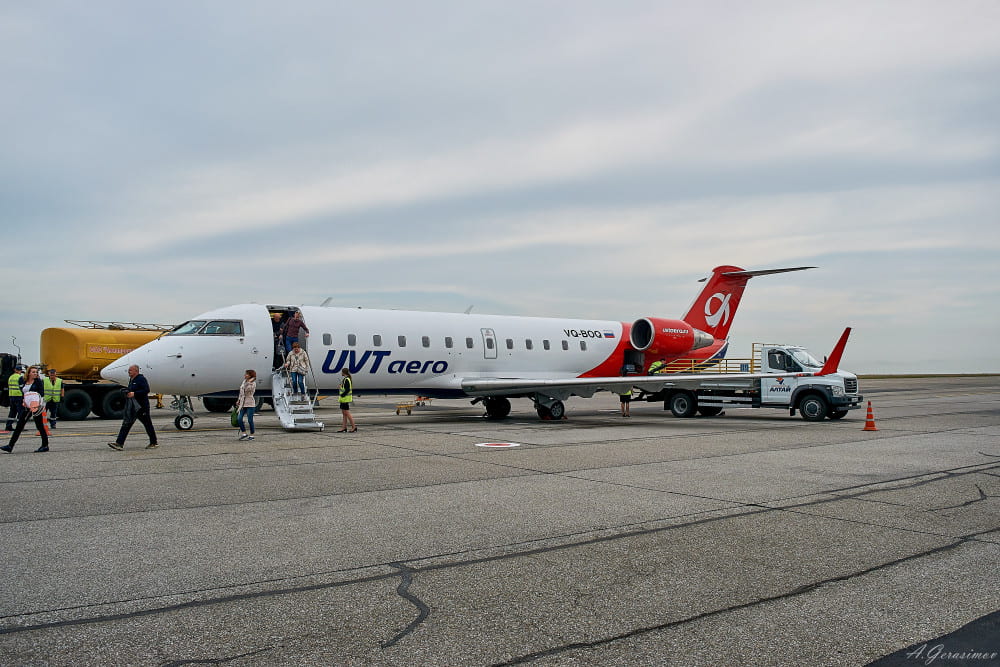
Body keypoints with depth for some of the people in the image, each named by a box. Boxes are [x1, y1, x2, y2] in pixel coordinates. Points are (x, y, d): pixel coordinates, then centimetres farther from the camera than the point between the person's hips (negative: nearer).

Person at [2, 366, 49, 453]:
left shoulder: (38, 381, -3)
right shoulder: (24, 383, 13)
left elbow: (41, 393, -10)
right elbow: (23, 394, 18)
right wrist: (24, 401, -1)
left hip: (36, 407, -6)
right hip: (26, 407, 6)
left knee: (40, 425, 0)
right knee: (19, 426, 3)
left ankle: (45, 445, 8)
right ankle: (10, 446, 5)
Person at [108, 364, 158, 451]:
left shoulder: (141, 379, -12)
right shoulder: (131, 380, 16)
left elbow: (146, 390, -22)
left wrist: (134, 394, -25)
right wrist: (127, 392, 7)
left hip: (141, 406, -9)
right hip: (132, 407, 9)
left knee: (148, 424, 3)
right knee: (126, 424, 0)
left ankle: (154, 443, 14)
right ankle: (119, 443, -2)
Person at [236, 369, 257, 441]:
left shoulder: (253, 383, -8)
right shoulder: (244, 381, 12)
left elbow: (248, 389, -27)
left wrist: (249, 381, -24)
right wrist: (238, 400, 18)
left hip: (250, 403, -6)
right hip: (242, 403, 7)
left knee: (250, 420, -2)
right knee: (239, 418, -3)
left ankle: (251, 435, 9)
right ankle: (244, 433, 10)